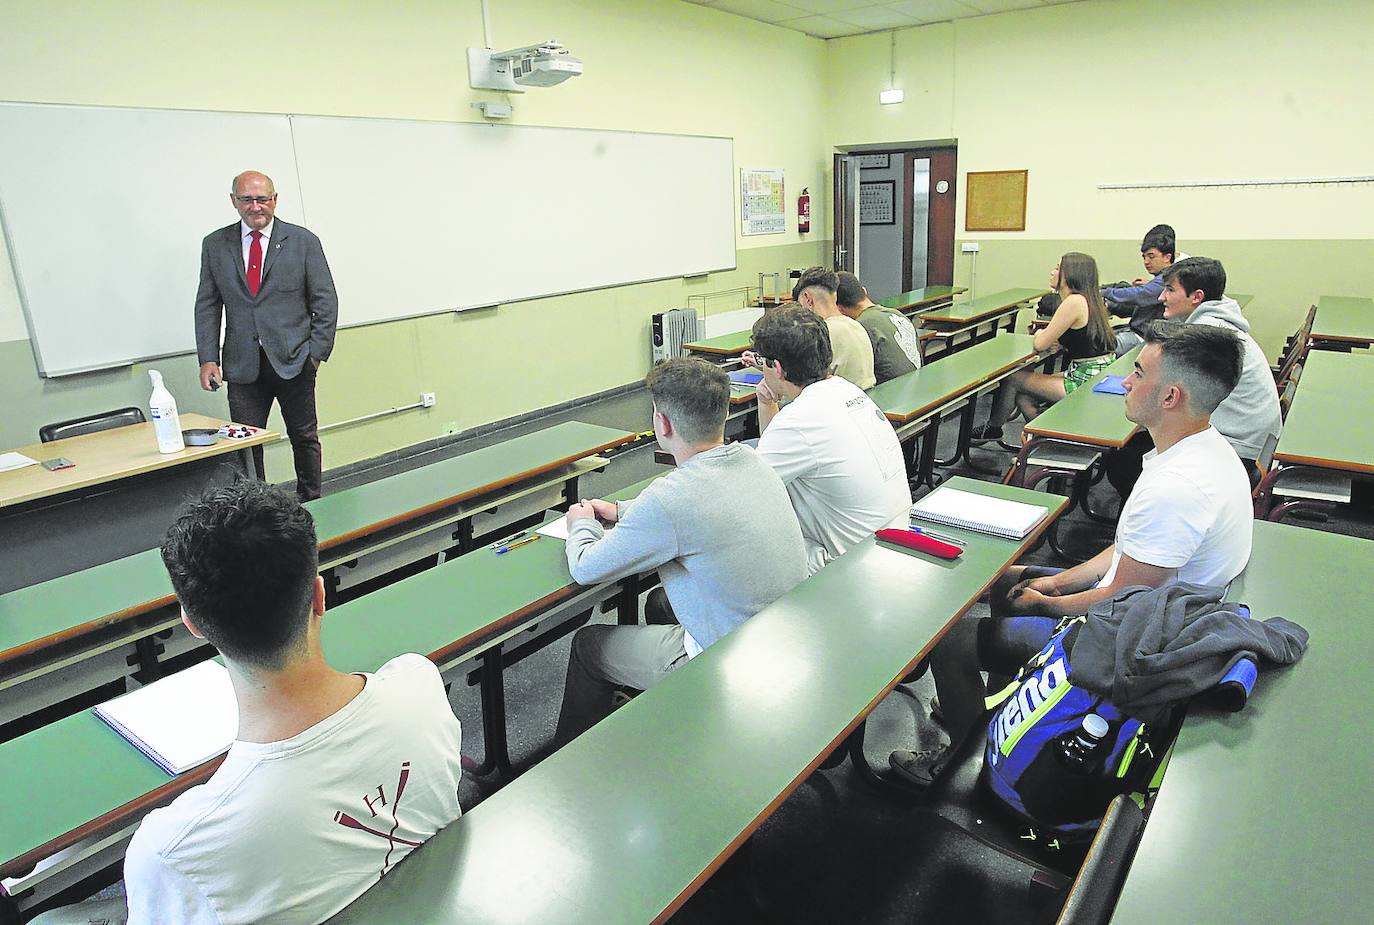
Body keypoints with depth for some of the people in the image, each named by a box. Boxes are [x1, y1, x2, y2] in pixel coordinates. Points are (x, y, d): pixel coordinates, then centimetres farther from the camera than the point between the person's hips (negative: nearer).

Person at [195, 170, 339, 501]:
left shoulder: (303, 241, 1)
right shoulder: (215, 245, 8)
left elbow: (325, 302, 1)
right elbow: (207, 306, 8)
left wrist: (316, 353, -6)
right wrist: (208, 359, -1)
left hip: (294, 362, -1)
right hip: (243, 365, 2)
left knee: (305, 438, 8)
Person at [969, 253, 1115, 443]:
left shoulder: (1074, 301, -19)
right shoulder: (1088, 299, 11)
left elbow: (1040, 344, -15)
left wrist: (1040, 333, 8)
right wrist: (1051, 339, 1)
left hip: (1085, 383, -9)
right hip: (1096, 377, 9)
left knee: (1012, 379, 4)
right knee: (1023, 396, 13)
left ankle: (993, 428, 27)